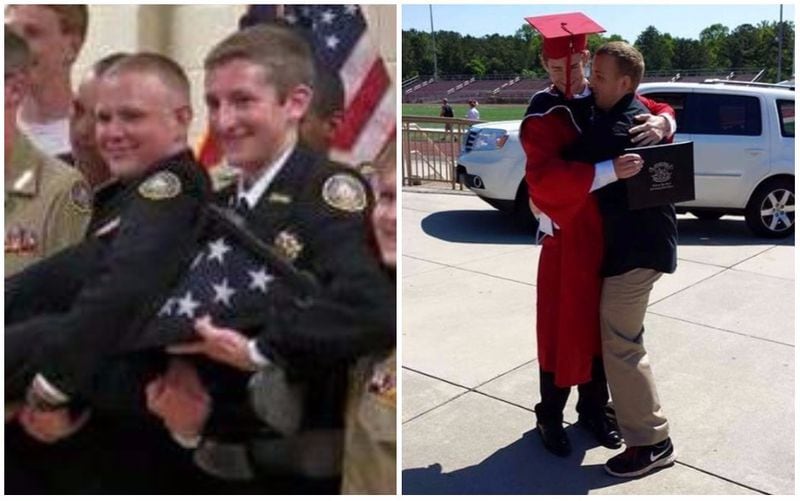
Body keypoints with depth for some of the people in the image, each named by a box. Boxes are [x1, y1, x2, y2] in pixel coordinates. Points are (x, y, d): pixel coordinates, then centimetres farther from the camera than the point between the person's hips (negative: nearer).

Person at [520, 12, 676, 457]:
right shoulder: (542, 115, -11)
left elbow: (662, 111, 14)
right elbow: (544, 178, -25)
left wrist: (659, 123, -9)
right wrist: (609, 170, -31)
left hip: (613, 232, 5)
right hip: (568, 236, -5)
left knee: (601, 323, 15)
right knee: (563, 326, 2)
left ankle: (594, 408, 32)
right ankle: (550, 417, 20)